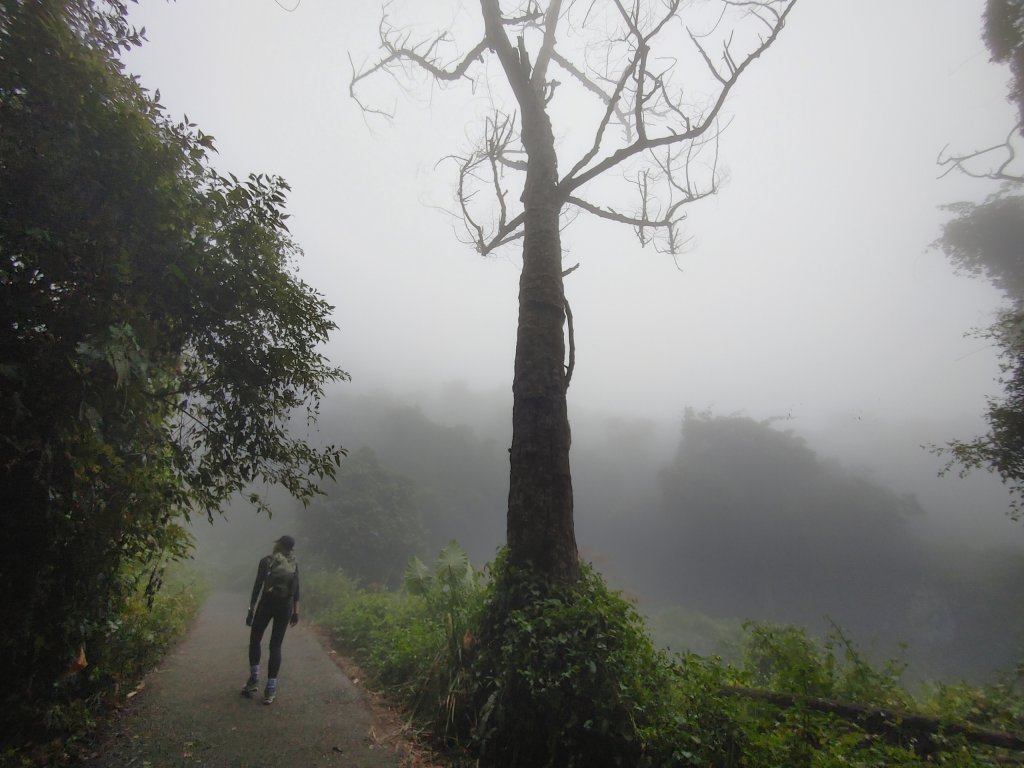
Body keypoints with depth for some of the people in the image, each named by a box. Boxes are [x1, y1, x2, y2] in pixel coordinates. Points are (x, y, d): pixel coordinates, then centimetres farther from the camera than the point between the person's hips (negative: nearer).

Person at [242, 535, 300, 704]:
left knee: (255, 639, 18)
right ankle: (271, 688, 5)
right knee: (276, 645, 7)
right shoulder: (294, 564, 5)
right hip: (285, 606, 2)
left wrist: (251, 609, -1)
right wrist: (295, 611, 10)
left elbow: (258, 586, -7)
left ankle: (254, 679, 13)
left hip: (267, 603, -2)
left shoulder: (266, 561, -4)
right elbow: (296, 589, 5)